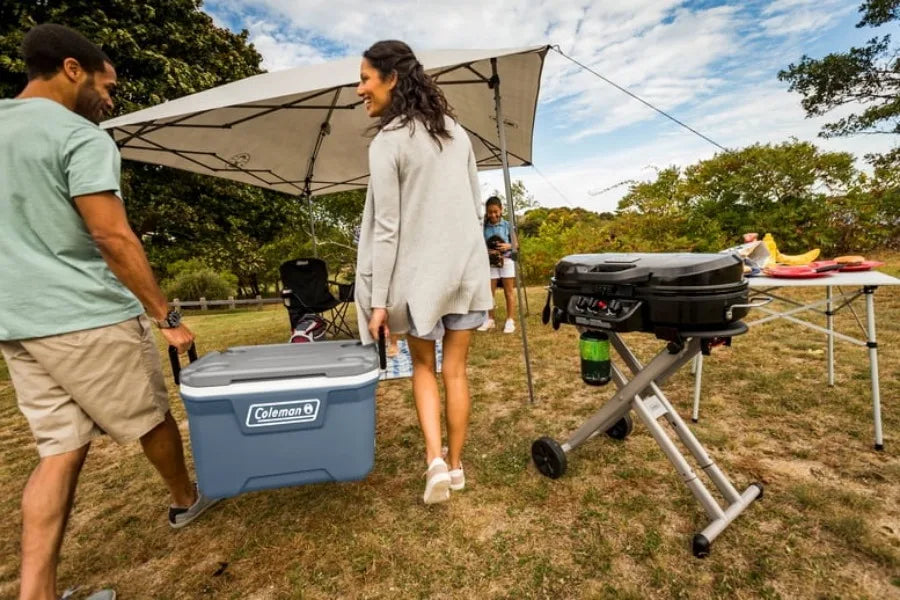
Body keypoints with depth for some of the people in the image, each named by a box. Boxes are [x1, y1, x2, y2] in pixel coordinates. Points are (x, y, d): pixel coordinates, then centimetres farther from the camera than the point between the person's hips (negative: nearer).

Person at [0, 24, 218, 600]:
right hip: (87, 318, -7)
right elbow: (113, 240, -20)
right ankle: (186, 500, 35)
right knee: (152, 418, 13)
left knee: (61, 448, 11)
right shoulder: (82, 138, -12)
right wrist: (168, 316, -15)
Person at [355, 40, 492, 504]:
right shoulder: (456, 131, 12)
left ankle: (436, 461, 8)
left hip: (421, 272, -5)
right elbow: (475, 205, 14)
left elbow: (386, 228, -13)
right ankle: (455, 466, 26)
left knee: (423, 367, 17)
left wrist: (379, 299, -9)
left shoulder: (387, 142, -8)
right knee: (455, 370, 12)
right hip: (466, 265, 5)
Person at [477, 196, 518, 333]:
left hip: (507, 261, -1)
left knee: (509, 291, 4)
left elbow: (515, 244, 2)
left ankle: (510, 320, 10)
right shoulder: (484, 227, 1)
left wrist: (508, 246, -18)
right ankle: (490, 319, 16)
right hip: (490, 263, 1)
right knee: (489, 292, 4)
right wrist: (485, 251, -18)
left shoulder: (507, 225, 0)